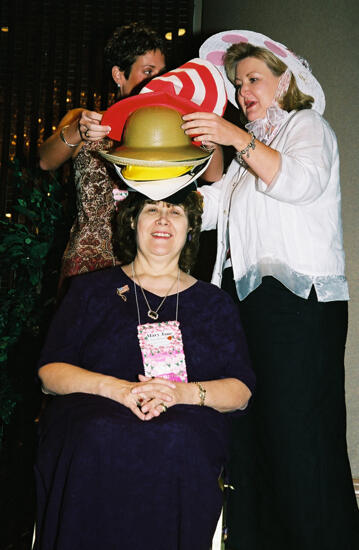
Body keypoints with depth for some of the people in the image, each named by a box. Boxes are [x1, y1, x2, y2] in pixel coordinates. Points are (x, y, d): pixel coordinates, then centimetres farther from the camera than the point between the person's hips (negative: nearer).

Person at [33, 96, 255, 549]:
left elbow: (240, 390, 9)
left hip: (185, 430, 1)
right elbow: (50, 371, 9)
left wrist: (180, 392, -11)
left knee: (176, 444, -36)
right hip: (92, 420, 0)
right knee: (101, 440, -36)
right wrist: (115, 387, -10)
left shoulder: (214, 303, 20)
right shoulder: (92, 290, 18)